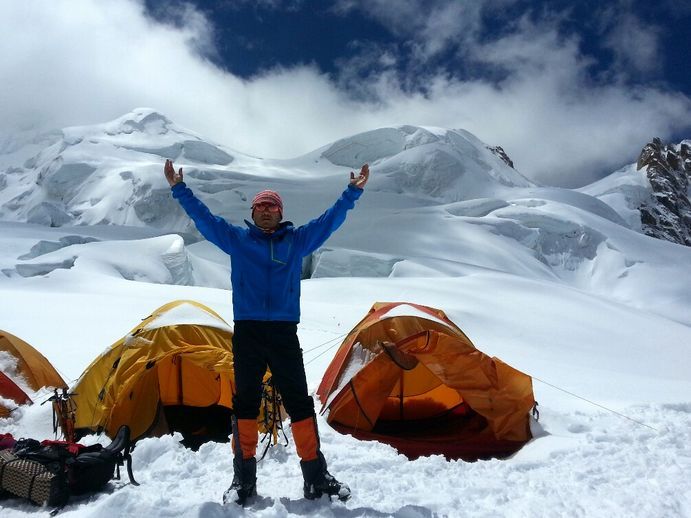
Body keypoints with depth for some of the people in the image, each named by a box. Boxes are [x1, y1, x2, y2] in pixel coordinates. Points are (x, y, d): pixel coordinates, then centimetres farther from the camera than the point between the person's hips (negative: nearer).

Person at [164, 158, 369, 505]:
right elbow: (203, 217, 9)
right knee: (245, 404, 4)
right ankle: (243, 479, 13)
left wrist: (353, 192, 5)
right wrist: (179, 189, 4)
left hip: (284, 333, 0)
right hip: (246, 333, 0)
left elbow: (330, 220, 10)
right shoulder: (236, 239, 10)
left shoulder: (297, 241, 11)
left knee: (300, 403, 1)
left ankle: (316, 477, 10)